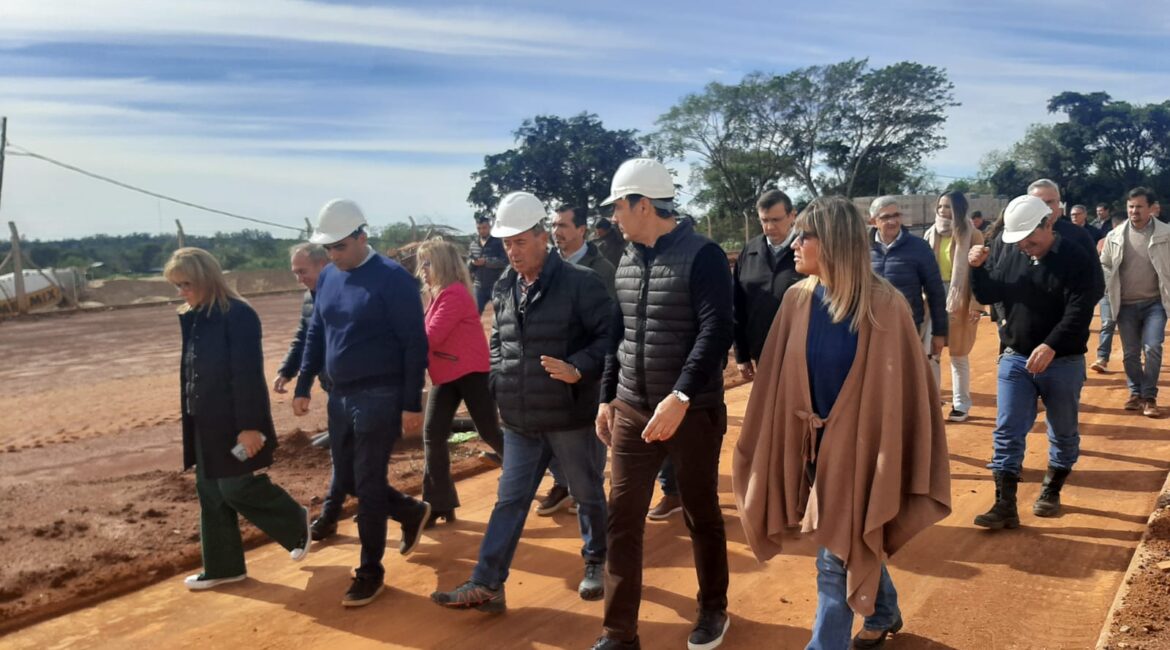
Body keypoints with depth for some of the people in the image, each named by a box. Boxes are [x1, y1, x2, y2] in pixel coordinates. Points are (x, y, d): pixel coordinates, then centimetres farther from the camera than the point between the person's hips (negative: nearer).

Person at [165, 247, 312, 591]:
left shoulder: (238, 315, -17)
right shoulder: (192, 318, 9)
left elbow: (248, 375, -19)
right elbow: (190, 371, 16)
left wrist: (249, 425, -20)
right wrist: (189, 415, 18)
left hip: (233, 423, -9)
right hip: (205, 424, 9)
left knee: (237, 488, -4)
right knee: (210, 493, 12)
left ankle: (297, 523, 20)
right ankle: (222, 567, 23)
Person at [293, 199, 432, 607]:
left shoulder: (392, 278, -14)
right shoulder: (328, 278, 7)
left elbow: (414, 344, -14)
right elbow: (316, 335, 16)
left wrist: (412, 403, -15)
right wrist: (303, 386, 14)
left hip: (380, 397, -7)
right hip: (340, 397, 7)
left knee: (368, 485, -1)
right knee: (347, 479, 15)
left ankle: (370, 571, 15)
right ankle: (412, 513, 38)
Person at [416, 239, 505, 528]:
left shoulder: (454, 293, -17)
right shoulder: (439, 295, 13)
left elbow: (431, 337, -24)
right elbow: (431, 336, 6)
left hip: (471, 372, -9)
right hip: (444, 374, 9)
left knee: (490, 432, 0)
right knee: (433, 435, 1)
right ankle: (438, 504, 8)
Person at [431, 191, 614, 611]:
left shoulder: (580, 283, -13)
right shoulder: (505, 288, 7)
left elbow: (610, 336, -13)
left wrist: (579, 370, -25)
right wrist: (498, 383, 8)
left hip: (570, 415, -5)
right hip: (520, 419, 5)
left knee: (587, 494, 14)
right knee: (509, 501, 7)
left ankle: (596, 563, 36)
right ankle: (486, 586, 10)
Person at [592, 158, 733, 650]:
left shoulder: (702, 256, -12)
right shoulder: (627, 263, 9)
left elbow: (717, 331, -21)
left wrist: (681, 396, -29)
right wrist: (607, 397, 15)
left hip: (693, 412, -5)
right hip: (631, 411, 6)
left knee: (701, 516, 11)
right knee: (622, 519, 5)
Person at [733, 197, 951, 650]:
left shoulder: (883, 306, -17)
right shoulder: (798, 300, -4)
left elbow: (901, 386, -13)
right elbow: (778, 379, 1)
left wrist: (892, 456, -11)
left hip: (860, 443, -5)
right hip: (816, 441, 5)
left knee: (837, 554, 0)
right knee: (854, 541, 22)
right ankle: (885, 614, 48)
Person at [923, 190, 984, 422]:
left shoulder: (971, 236, -6)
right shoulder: (931, 234, 8)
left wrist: (976, 305, -15)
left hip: (960, 301, -4)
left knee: (958, 355, 5)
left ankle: (961, 404, 17)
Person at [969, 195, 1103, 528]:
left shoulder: (1077, 260, -11)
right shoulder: (1012, 258, 3)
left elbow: (1079, 311, -20)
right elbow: (988, 295, 10)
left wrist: (1051, 346, -31)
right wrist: (978, 269, -9)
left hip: (1063, 363, -3)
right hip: (1015, 360, 3)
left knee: (1063, 432, 12)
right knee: (1007, 433, -1)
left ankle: (1051, 492, 32)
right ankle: (1005, 506, 2)